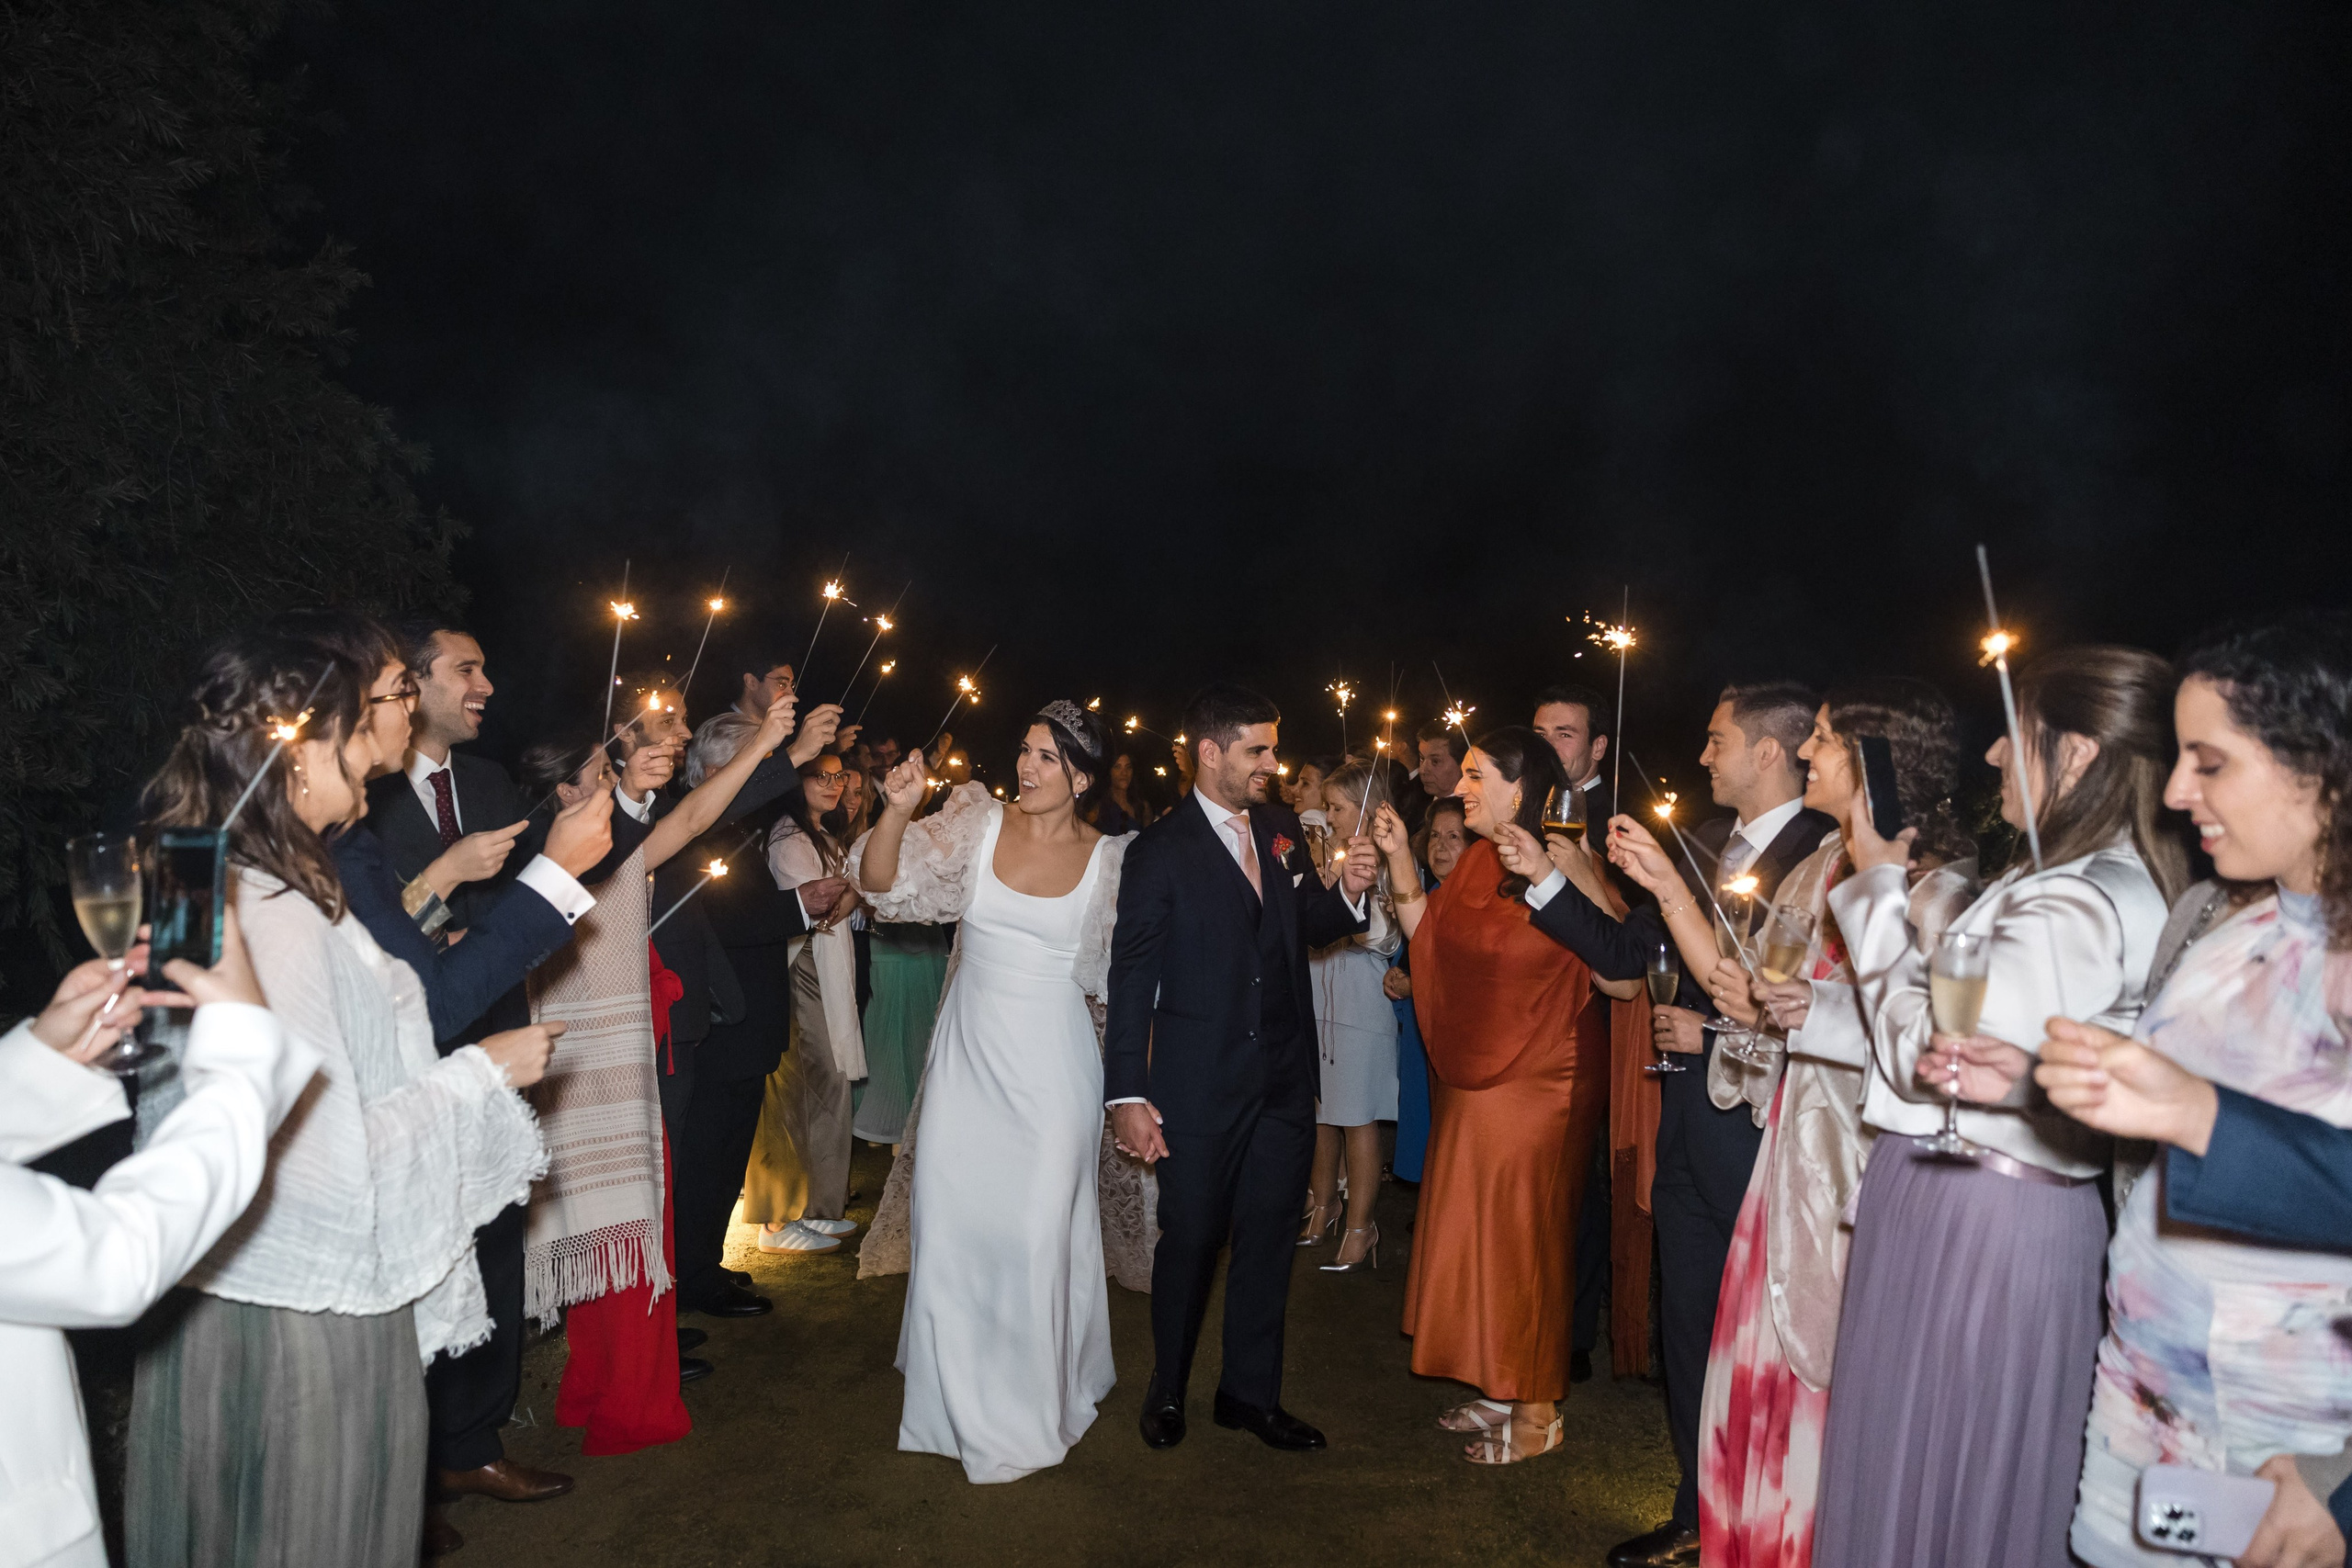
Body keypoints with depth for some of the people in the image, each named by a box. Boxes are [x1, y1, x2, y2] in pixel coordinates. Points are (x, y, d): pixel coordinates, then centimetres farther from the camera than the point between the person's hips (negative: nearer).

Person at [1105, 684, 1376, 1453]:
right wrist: (1128, 1094, -13)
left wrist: (1348, 892, -8)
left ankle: (1251, 1392, 32)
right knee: (1189, 1239, 9)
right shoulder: (1159, 851, -11)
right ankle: (1167, 1390, 32)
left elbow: (1310, 926, 15)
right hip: (1199, 1086, -5)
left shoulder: (1282, 832, 5)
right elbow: (1131, 979, -10)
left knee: (1268, 1238, 14)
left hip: (1284, 1080, 5)